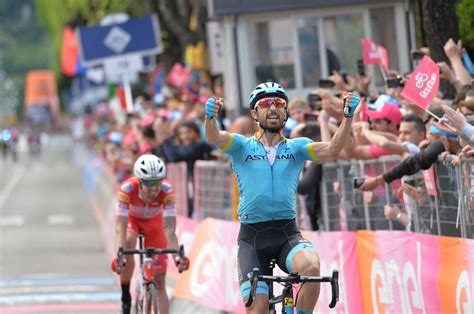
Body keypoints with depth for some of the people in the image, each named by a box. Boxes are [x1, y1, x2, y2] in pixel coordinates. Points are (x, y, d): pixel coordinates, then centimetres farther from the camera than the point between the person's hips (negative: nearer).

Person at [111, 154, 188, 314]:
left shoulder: (167, 190, -35)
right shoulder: (127, 188, -38)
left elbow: (169, 229, -36)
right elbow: (120, 228, -40)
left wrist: (177, 256, -49)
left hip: (154, 222, 1)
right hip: (131, 218, -1)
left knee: (159, 280, -4)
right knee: (128, 244, -35)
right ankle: (125, 297, -17)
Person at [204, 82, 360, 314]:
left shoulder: (296, 147, 10)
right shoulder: (242, 146, 7)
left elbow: (331, 150, -7)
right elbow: (214, 138, -12)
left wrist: (348, 116, -23)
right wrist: (211, 116, -36)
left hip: (287, 234, 1)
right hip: (251, 236, -1)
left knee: (311, 267, -31)